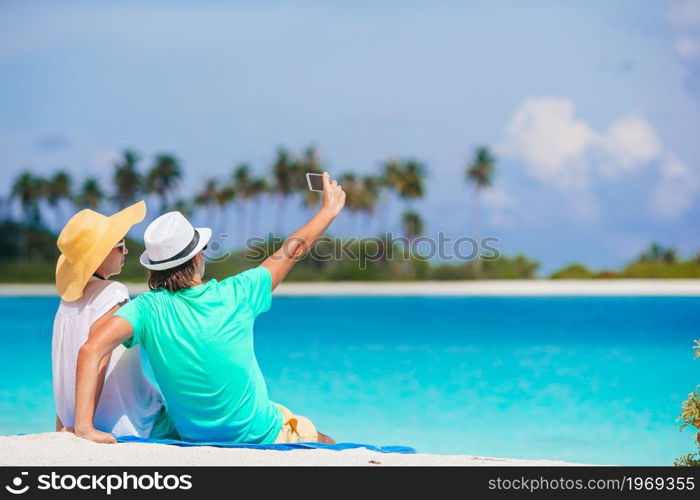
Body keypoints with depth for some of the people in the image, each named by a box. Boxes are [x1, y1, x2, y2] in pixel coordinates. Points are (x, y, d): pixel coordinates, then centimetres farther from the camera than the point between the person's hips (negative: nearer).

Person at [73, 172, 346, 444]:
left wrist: (84, 426, -30)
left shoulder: (148, 308, -16)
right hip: (266, 437, -3)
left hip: (194, 442, 3)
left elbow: (90, 350, -30)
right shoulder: (235, 294, -15)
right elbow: (292, 249, 0)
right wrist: (329, 209, 16)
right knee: (328, 446, 27)